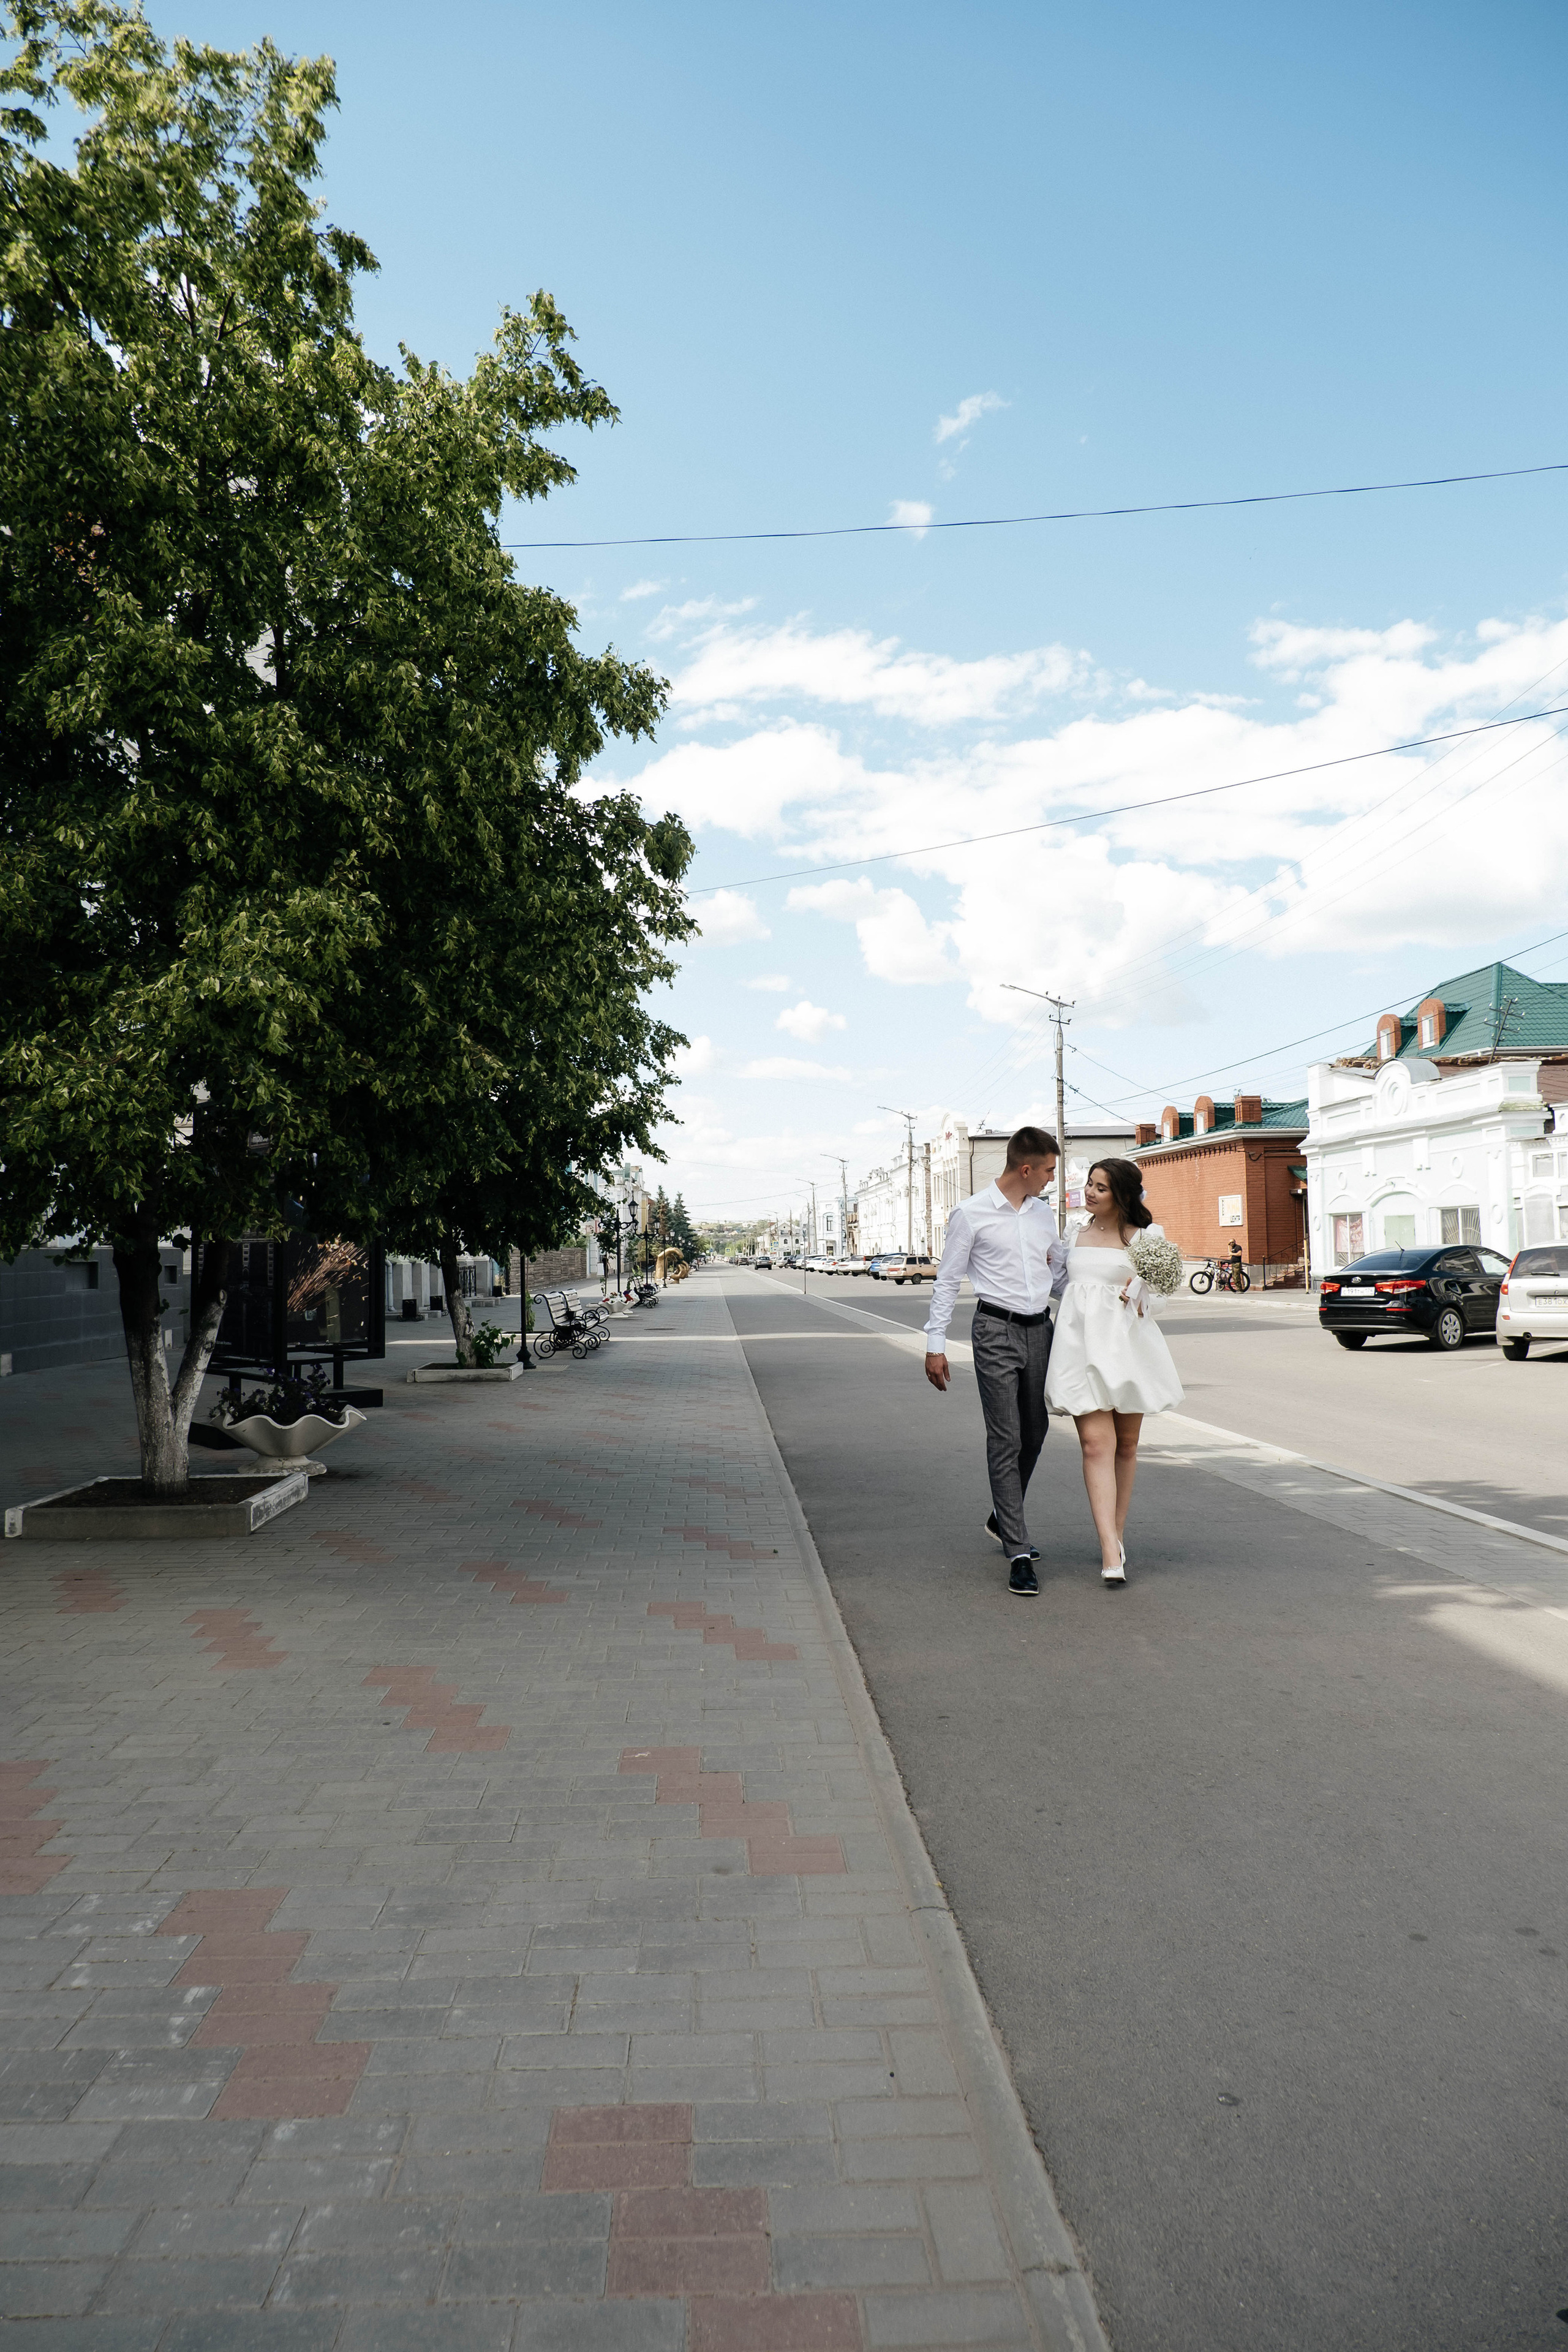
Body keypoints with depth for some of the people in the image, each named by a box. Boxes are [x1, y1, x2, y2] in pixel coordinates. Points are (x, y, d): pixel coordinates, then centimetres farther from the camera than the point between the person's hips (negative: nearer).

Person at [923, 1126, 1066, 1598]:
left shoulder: (1044, 1212, 13)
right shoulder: (971, 1214, -5)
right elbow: (947, 1281, -2)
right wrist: (935, 1345, -5)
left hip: (1040, 1328, 6)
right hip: (996, 1331, -6)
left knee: (1035, 1431, 15)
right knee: (1006, 1440, -6)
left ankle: (1002, 1520, 36)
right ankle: (1019, 1554, -4)